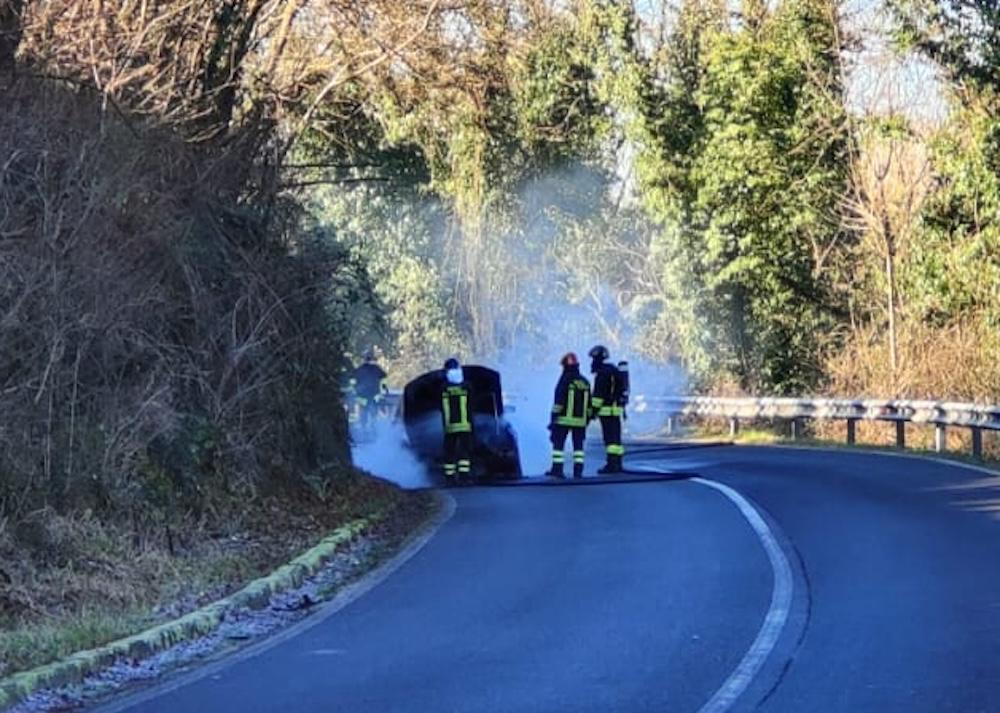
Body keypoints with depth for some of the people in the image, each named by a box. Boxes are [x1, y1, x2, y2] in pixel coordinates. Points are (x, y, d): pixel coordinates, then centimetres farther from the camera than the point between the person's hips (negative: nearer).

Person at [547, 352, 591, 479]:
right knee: (578, 445, 8)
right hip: (580, 421, 5)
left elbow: (559, 401, -12)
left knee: (558, 444, 1)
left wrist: (554, 417, -8)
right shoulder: (585, 382, 10)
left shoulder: (565, 380, -9)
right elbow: (589, 404, 14)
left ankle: (557, 468, -2)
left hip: (564, 420, -5)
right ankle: (578, 470, 4)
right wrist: (587, 419, 21)